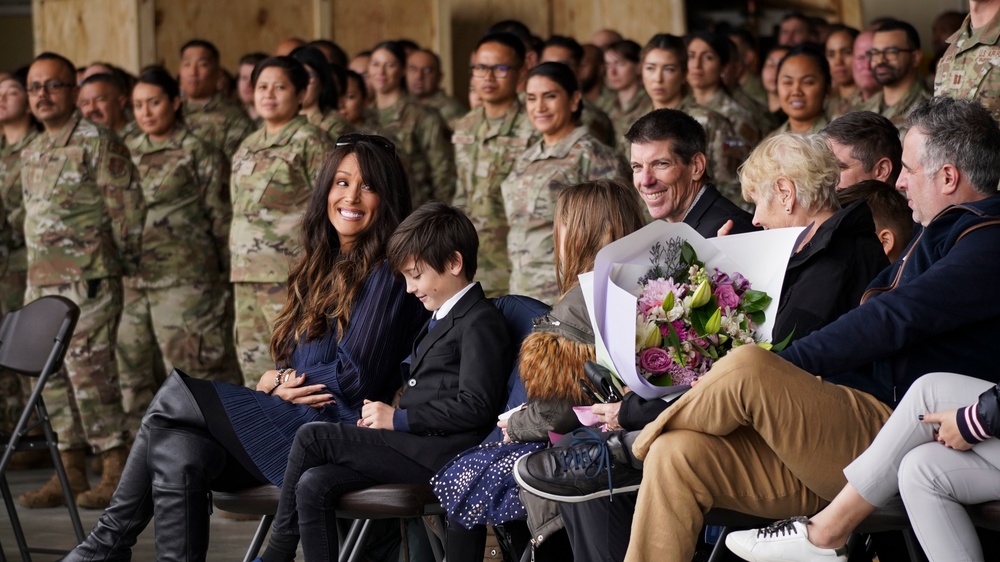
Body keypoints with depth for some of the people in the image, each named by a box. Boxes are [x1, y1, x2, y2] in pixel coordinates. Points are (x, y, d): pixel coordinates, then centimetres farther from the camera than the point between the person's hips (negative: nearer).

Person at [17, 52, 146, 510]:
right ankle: (70, 473, 15)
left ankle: (116, 475, -4)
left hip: (88, 282, -8)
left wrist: (121, 264, -5)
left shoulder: (98, 143, -8)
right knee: (53, 377, 8)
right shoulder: (31, 152, 16)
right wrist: (37, 270, 17)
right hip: (41, 282, 8)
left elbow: (129, 209, -9)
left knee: (90, 371, -10)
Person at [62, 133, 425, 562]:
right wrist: (282, 382, -2)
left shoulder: (386, 275, -5)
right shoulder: (325, 267, 21)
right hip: (294, 424, 7)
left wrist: (277, 382, -1)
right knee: (177, 452, -20)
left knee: (176, 394, -13)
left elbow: (355, 378, -11)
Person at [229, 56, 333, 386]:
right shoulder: (249, 146, 18)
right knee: (253, 357, 8)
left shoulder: (310, 142, -4)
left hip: (291, 272, -8)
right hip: (247, 271, 8)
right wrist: (236, 264, 18)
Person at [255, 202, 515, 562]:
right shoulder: (442, 320, 24)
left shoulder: (480, 323, -7)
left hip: (441, 452, -10)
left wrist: (398, 419, -13)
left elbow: (475, 407, -17)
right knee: (314, 485, -12)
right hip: (414, 447, 10)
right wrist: (383, 414, 9)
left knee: (311, 438, -14)